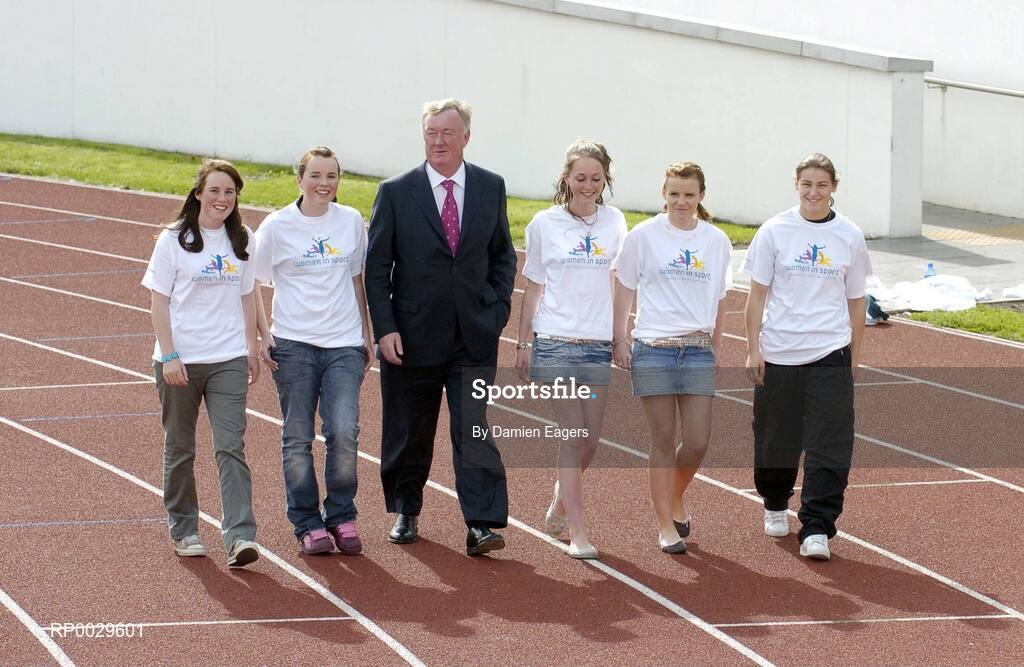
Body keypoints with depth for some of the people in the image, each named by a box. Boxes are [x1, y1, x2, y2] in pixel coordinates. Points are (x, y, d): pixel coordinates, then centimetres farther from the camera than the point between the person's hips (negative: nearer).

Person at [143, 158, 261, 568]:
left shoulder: (243, 241, 8)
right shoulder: (173, 241, -2)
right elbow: (159, 302, -3)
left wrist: (251, 351, 12)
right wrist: (169, 356, -10)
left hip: (228, 360, 1)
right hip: (180, 360, -1)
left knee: (231, 446, -10)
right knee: (180, 449, 9)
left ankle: (239, 537, -18)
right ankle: (183, 529, 24)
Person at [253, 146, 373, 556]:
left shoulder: (351, 222, 7)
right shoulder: (277, 226, -1)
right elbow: (256, 285, 7)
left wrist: (366, 334, 17)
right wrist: (264, 332, -5)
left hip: (345, 344, 1)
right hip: (293, 344, -1)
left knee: (344, 432, -11)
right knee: (298, 438, 2)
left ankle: (341, 517, 6)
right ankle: (307, 525, 13)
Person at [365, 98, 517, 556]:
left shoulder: (491, 188, 5)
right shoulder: (396, 193, -1)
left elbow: (503, 255, 14)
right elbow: (376, 266, -1)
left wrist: (498, 308, 1)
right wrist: (384, 328, -8)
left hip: (475, 336, 0)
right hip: (413, 337, 0)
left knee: (476, 431, -9)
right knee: (409, 433, 10)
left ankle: (482, 526, -12)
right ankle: (405, 512, 29)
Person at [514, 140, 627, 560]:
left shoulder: (614, 222, 6)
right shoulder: (544, 225, 3)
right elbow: (533, 289, 8)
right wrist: (522, 344, 8)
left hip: (599, 344, 2)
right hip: (555, 342, -2)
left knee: (589, 441, 6)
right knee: (573, 434, -10)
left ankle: (560, 503, 33)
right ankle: (576, 533, -6)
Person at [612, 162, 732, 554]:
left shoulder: (716, 241, 7)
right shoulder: (644, 236, -1)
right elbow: (624, 288, 4)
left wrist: (716, 344, 18)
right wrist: (619, 340, 1)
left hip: (698, 349, 2)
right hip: (652, 349, -2)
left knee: (697, 442, -2)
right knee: (664, 441, -1)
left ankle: (675, 499, 26)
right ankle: (666, 526, 7)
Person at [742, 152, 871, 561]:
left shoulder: (849, 236, 4)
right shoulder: (775, 232, 0)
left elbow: (855, 300, 12)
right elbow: (757, 295, 3)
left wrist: (854, 354, 12)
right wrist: (753, 349, -2)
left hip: (830, 355, 0)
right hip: (778, 353, 0)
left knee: (829, 447, -9)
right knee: (775, 438, 11)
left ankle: (816, 530, -7)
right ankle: (775, 505, 38)